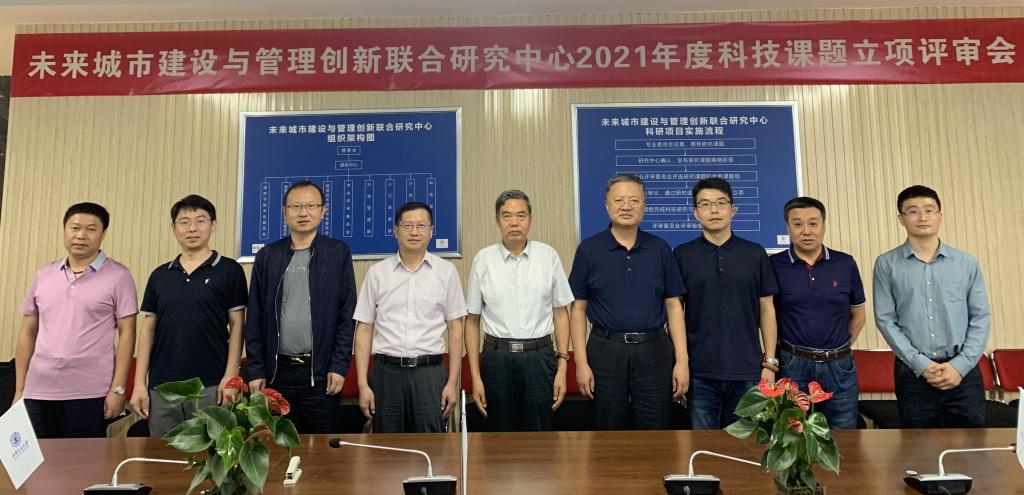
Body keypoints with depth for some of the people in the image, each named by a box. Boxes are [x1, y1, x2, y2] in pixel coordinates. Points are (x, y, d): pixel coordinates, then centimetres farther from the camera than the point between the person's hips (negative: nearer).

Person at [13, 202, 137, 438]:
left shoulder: (118, 276, -2)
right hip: (38, 392, 4)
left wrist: (118, 389, -10)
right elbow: (28, 332, 13)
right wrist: (19, 390, 10)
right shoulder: (44, 275, 10)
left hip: (89, 394, -4)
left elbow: (126, 333, -5)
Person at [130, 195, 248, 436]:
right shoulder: (160, 275, 10)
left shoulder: (229, 271, 0)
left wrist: (231, 376, -11)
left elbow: (236, 326, -3)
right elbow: (148, 330, 10)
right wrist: (139, 384, 4)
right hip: (162, 387, 4)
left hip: (211, 387, -3)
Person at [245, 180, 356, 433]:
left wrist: (339, 366, -6)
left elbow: (347, 314, -1)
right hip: (278, 371, 2)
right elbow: (254, 318, 6)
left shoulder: (338, 253, 1)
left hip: (321, 371, -2)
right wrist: (256, 370, 1)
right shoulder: (267, 256, 6)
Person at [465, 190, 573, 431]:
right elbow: (472, 321, 3)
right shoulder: (483, 259, 0)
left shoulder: (548, 256, 1)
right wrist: (475, 377, 0)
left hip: (539, 357, 0)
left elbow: (560, 313, 5)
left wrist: (562, 365, -1)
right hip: (497, 358, 0)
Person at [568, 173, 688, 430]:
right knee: (610, 432, 11)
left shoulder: (660, 249, 4)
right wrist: (581, 363, -5)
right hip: (606, 351, -1)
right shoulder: (589, 249, 0)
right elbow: (578, 309, 0)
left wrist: (682, 360, -2)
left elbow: (673, 306, 5)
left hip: (654, 351, 1)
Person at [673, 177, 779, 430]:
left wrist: (770, 363, 3)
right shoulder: (682, 255, 1)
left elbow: (767, 310, 7)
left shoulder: (755, 254, 4)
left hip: (746, 370, 1)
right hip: (700, 371, -1)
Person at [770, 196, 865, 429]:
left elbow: (857, 315, 13)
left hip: (839, 367, 2)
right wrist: (774, 355, 2)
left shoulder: (845, 264, 3)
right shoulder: (774, 266, -4)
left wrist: (841, 349, 9)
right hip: (792, 366, -2)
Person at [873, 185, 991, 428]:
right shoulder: (887, 264, 0)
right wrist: (920, 364, -10)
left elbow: (981, 318, 5)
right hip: (913, 372, -1)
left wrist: (961, 365, -7)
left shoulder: (967, 263, 6)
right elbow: (885, 320, -2)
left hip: (963, 371, 1)